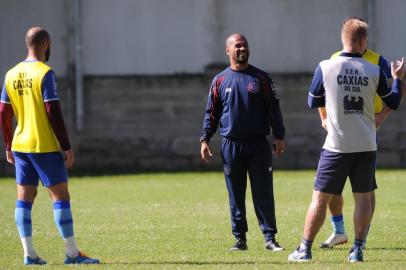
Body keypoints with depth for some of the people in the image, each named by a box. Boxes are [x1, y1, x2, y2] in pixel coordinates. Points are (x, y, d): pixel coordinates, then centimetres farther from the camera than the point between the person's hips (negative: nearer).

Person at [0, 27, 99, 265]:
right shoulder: (45, 73, -12)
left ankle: (29, 254, 3)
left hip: (20, 146, 7)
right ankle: (73, 253, -3)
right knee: (61, 196, -3)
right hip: (45, 147, -7)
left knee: (24, 197, 6)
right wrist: (67, 147, -12)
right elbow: (53, 113, -16)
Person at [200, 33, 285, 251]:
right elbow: (211, 113, 10)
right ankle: (240, 239, 10)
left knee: (264, 193, -3)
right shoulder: (220, 80, 7)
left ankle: (270, 237, -1)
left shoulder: (260, 78, 5)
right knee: (235, 196, 4)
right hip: (231, 145, 1)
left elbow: (273, 108, 5)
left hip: (258, 144, -1)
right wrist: (205, 139, 2)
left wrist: (279, 136, -2)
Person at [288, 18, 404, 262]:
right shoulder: (375, 71, -2)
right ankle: (358, 249, 6)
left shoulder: (326, 67, -6)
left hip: (337, 146, -1)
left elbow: (313, 102, 7)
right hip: (366, 146, 1)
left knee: (320, 197, 4)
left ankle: (305, 249, 6)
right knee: (363, 197, 10)